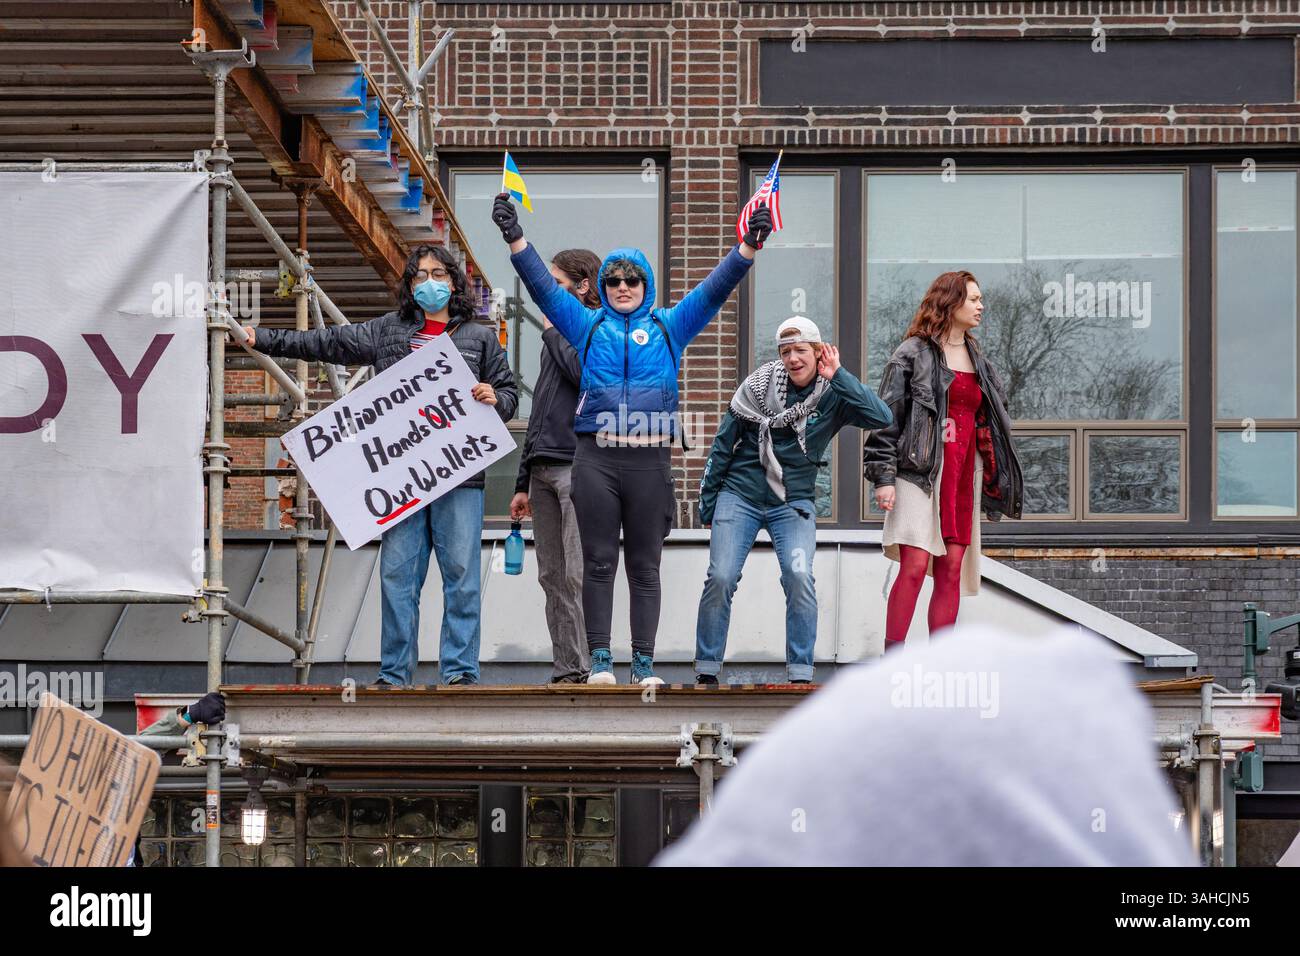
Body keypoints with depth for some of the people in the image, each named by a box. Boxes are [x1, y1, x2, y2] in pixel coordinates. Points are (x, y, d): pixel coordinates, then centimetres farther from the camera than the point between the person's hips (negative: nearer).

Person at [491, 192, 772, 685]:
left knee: (645, 566, 3)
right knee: (598, 562, -1)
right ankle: (600, 659, 2)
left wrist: (748, 246, -7)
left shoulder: (668, 326, 14)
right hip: (596, 459, 0)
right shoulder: (588, 326, 15)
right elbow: (543, 286, 7)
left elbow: (715, 288, 7)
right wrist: (515, 238, -6)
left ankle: (644, 662, 5)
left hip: (650, 458, 0)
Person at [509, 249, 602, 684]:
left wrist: (553, 330, -5)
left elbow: (585, 371, -22)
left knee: (579, 576, -13)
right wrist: (523, 482, 23)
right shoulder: (557, 336, 25)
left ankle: (590, 669, -15)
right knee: (552, 577, 5)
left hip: (578, 468, -8)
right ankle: (565, 672, 6)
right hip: (544, 469, 8)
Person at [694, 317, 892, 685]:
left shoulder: (833, 395, -2)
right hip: (740, 496, 0)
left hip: (793, 502, 0)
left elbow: (882, 418, -20)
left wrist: (837, 376, -18)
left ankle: (800, 675, -11)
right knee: (720, 578, -10)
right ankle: (706, 671, 3)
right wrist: (708, 503, 9)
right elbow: (724, 444, 7)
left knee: (799, 577, -20)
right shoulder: (758, 386, -2)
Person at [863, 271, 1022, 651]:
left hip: (964, 473, 7)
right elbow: (887, 417, -5)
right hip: (922, 472, -6)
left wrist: (995, 478, 22)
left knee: (951, 570, 2)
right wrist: (884, 477, -12)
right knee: (915, 566, -14)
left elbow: (989, 423, 26)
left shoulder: (977, 360, 20)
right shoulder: (913, 354, -1)